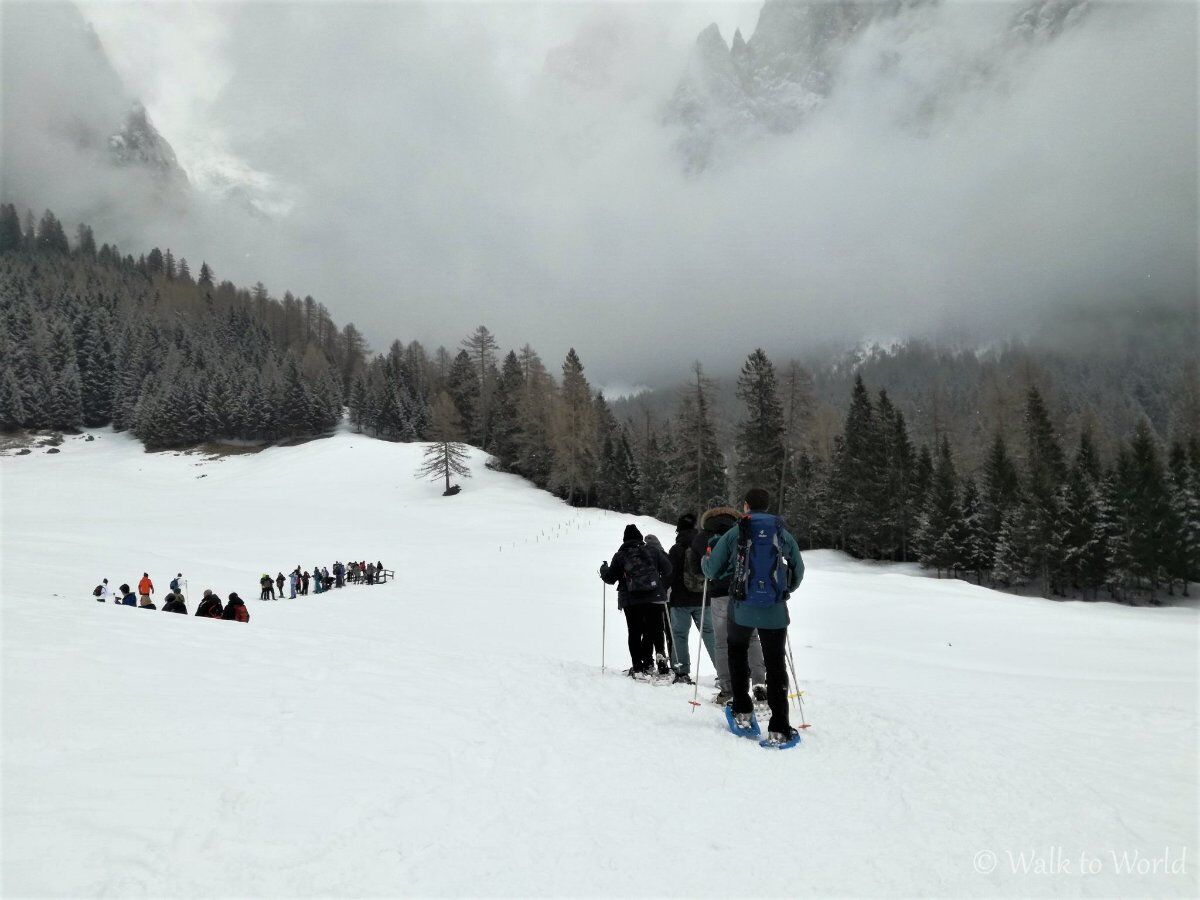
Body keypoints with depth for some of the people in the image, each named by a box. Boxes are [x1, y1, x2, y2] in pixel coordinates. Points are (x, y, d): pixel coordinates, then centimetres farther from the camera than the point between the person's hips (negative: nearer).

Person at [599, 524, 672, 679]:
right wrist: (663, 589, 18)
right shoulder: (653, 551, 4)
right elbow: (668, 569, 1)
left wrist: (604, 569, 27)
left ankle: (638, 667, 0)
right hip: (654, 598, 1)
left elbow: (610, 578, 6)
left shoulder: (620, 555, 2)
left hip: (630, 601, 0)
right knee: (651, 630, 12)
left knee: (634, 633, 6)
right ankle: (647, 663, 5)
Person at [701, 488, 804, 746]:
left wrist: (705, 559, 26)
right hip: (775, 612, 1)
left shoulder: (734, 533, -2)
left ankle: (742, 712, 23)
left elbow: (711, 571, 4)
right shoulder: (783, 534, 5)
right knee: (776, 666, 9)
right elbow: (798, 572, 15)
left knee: (737, 652, 24)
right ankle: (779, 729, 4)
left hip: (742, 610, -1)